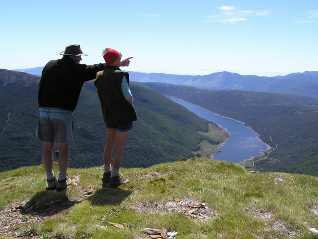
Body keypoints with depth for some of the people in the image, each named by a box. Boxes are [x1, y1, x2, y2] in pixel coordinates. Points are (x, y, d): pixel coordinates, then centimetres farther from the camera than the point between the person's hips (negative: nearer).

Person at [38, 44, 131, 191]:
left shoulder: (49, 65, 12)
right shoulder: (77, 69, 0)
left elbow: (41, 87, 13)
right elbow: (97, 69, 8)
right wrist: (119, 64, 18)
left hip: (44, 111, 4)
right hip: (63, 113, -4)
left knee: (47, 147, 11)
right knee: (63, 148, 7)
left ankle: (50, 180, 18)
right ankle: (61, 181, 12)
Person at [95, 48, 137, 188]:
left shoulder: (99, 76, 1)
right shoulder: (121, 76, -19)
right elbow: (128, 96, -17)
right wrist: (130, 104, 4)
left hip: (108, 114, 7)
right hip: (123, 114, -7)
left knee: (109, 143, 18)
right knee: (120, 145, 1)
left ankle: (107, 174, 22)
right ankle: (115, 177, 5)